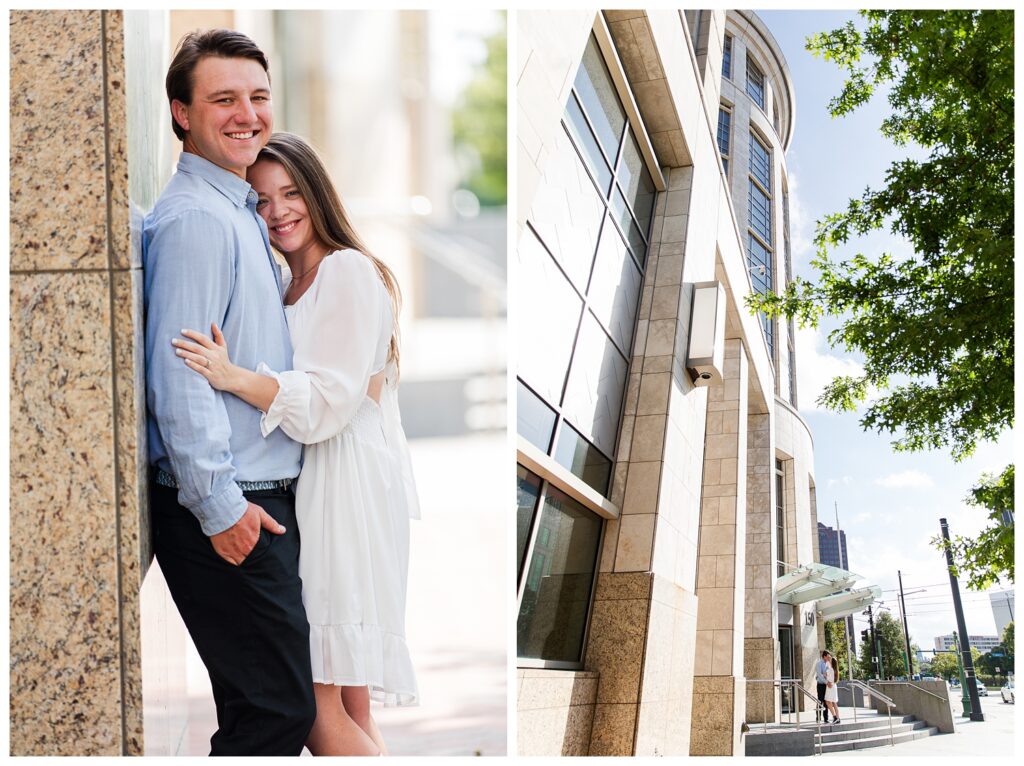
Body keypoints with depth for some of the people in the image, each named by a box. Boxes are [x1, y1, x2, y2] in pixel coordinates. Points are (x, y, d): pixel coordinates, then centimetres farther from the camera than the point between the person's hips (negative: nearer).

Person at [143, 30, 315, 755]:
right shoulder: (193, 219, -15)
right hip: (226, 509, -10)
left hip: (259, 497, 10)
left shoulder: (243, 212, 16)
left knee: (260, 702, 16)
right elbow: (178, 376, -21)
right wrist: (219, 507, -20)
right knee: (278, 710, -6)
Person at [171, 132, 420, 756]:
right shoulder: (291, 287, 20)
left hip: (345, 486, -9)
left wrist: (234, 377, -27)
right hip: (306, 485, 9)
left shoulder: (348, 270, -8)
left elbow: (329, 401, -17)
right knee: (346, 706, 9)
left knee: (315, 701, -10)